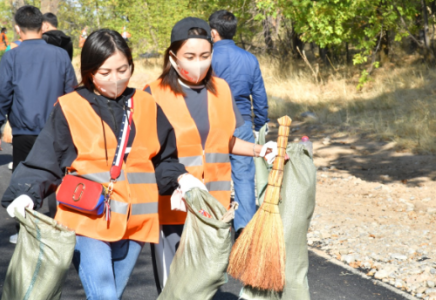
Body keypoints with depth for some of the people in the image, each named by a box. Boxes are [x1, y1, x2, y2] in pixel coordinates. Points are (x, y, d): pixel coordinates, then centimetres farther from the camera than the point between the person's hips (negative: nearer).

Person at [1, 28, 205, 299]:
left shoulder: (146, 106, 9)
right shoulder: (70, 109, -1)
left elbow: (163, 160, 16)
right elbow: (45, 163, 0)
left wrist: (180, 178, -2)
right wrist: (26, 194, -16)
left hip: (134, 224, 4)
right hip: (88, 221, -4)